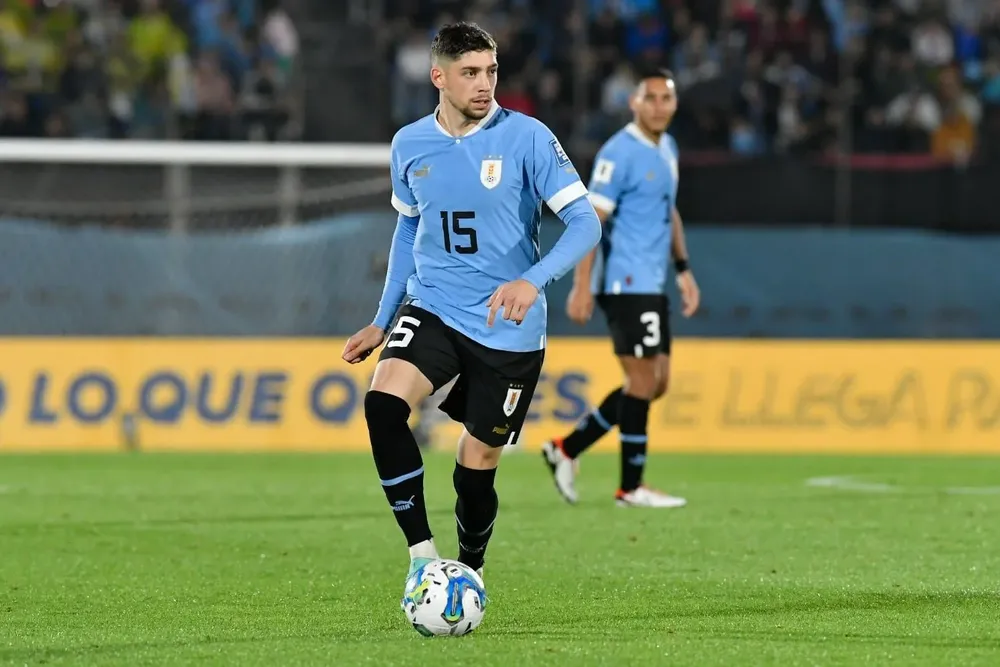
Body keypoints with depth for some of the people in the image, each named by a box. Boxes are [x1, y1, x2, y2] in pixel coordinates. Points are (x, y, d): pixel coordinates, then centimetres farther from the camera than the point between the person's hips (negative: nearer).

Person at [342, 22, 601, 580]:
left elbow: (586, 223, -15)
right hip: (432, 309, 3)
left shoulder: (526, 137, -11)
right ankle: (422, 554, -19)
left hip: (509, 330, -3)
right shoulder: (410, 145, 3)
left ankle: (469, 574, 27)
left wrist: (533, 281, -32)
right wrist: (382, 321, 19)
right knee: (383, 404, -25)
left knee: (478, 463, 1)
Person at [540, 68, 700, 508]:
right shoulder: (619, 153, -13)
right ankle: (631, 487, 2)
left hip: (651, 286, 9)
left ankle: (567, 449, 17)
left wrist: (683, 269, 18)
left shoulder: (667, 149, 14)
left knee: (655, 383, 11)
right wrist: (582, 287, -21)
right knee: (643, 381, -6)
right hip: (626, 285, -9)